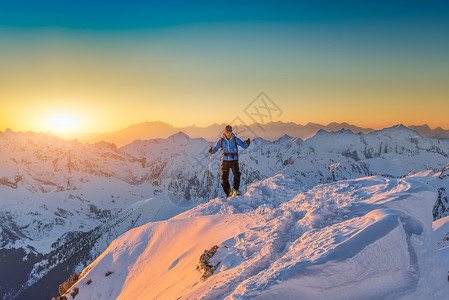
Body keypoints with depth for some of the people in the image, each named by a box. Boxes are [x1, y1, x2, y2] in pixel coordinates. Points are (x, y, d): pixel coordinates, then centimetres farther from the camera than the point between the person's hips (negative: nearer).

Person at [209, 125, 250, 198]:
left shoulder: (235, 139, 0)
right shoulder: (221, 140, 3)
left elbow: (244, 145, -1)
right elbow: (216, 148, 9)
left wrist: (247, 143, -23)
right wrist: (212, 151, -13)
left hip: (234, 160, -1)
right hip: (225, 161, 2)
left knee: (237, 175, -22)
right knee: (224, 178, 0)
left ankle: (236, 190, -2)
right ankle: (228, 192, 19)